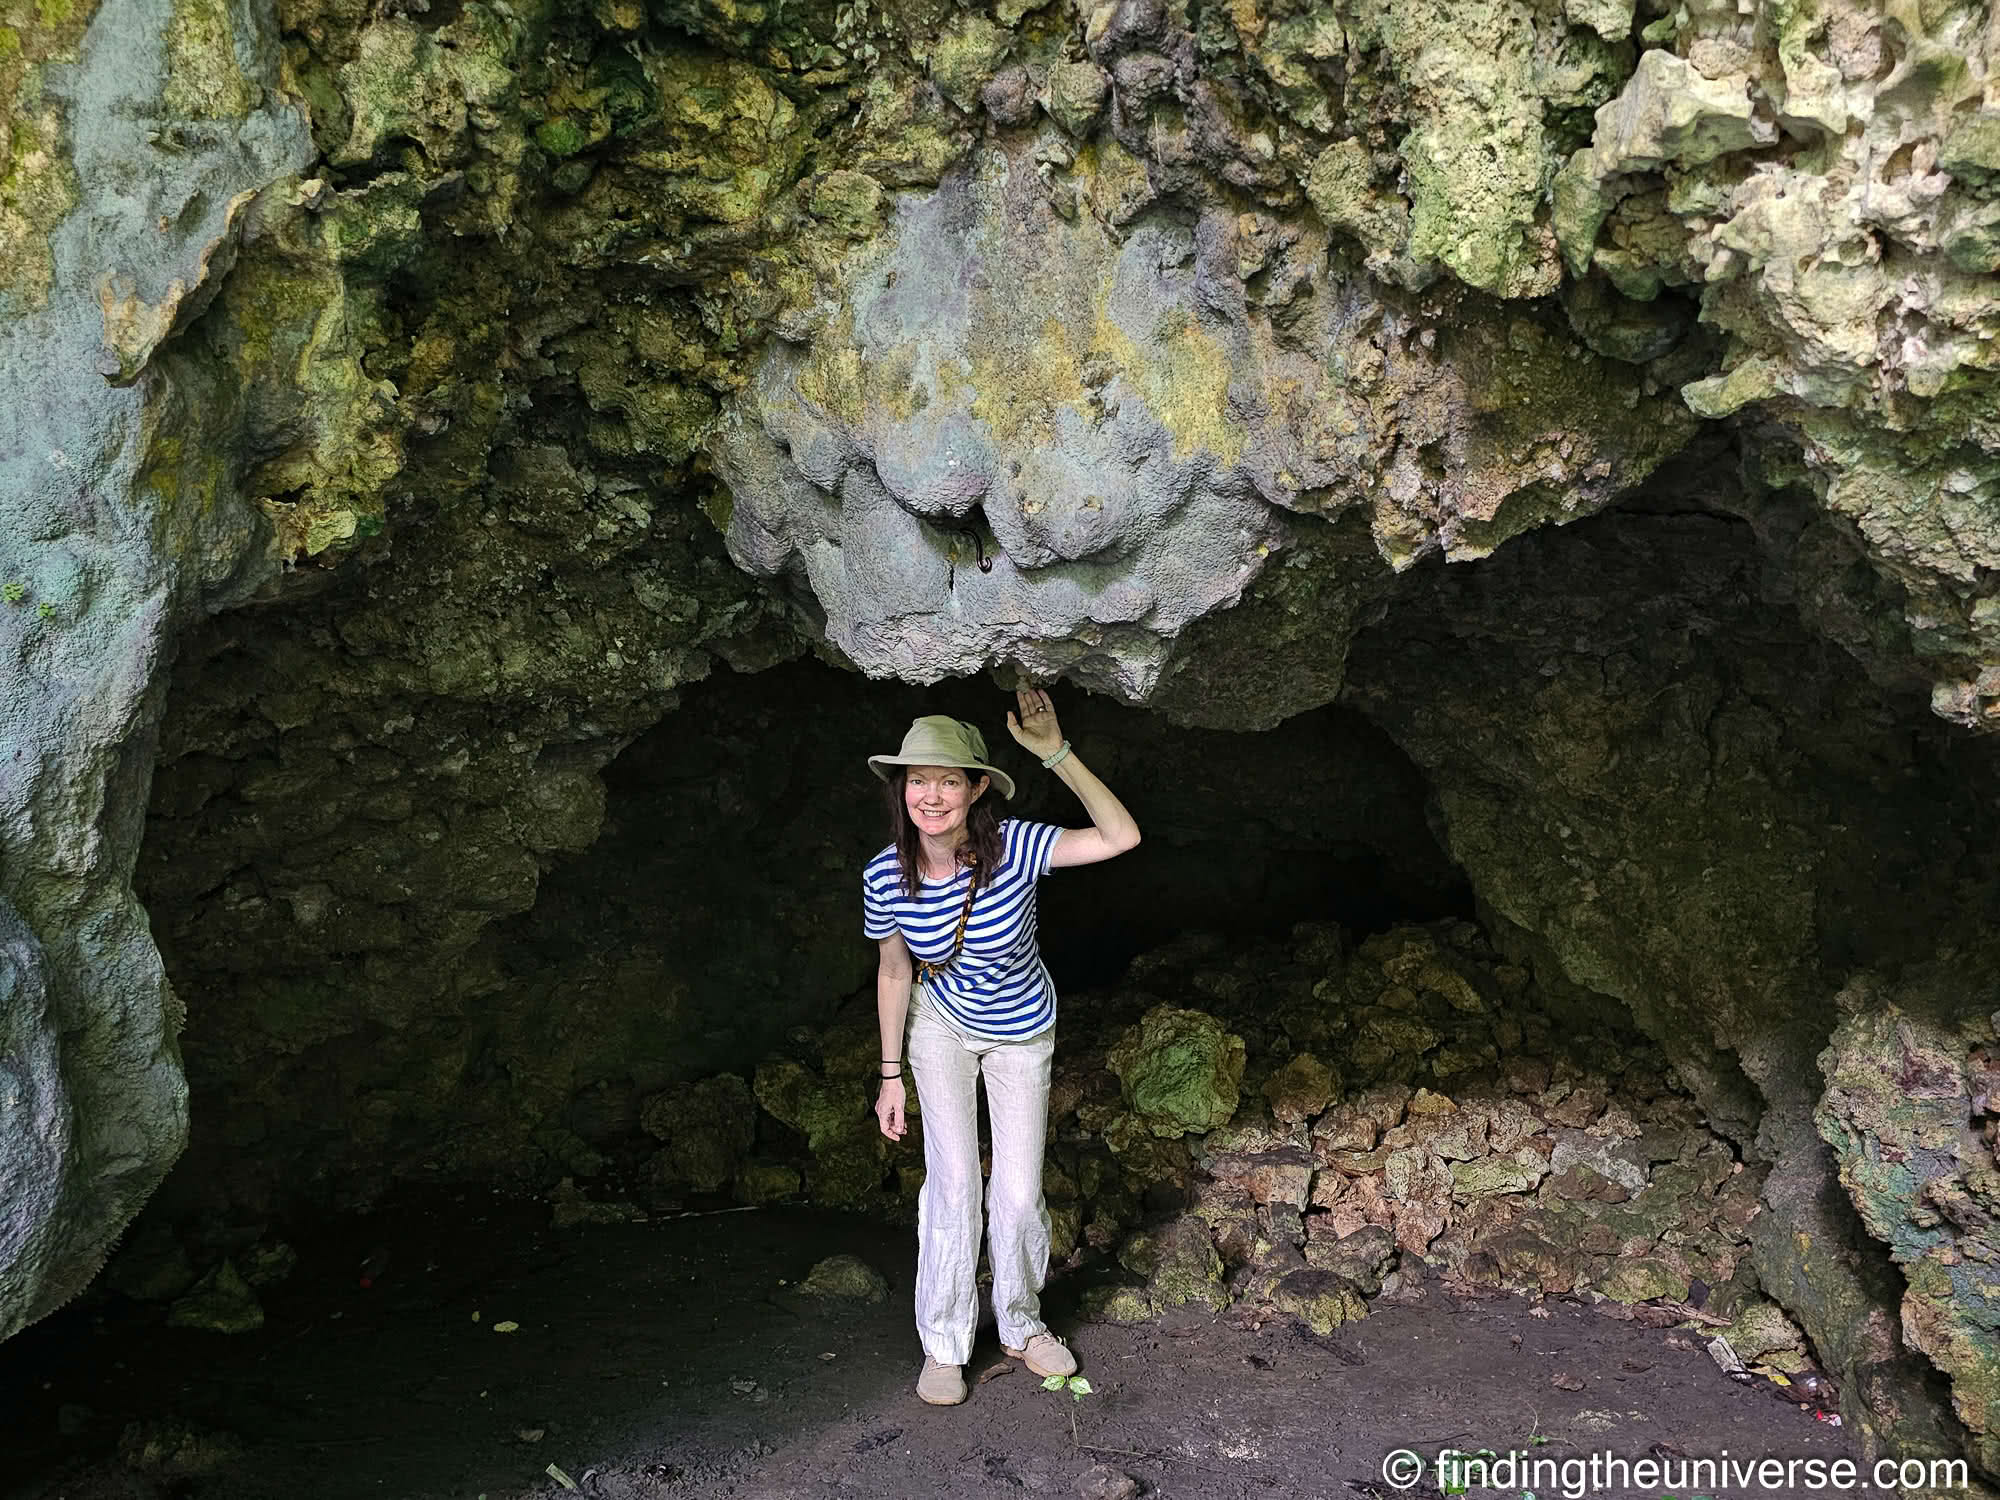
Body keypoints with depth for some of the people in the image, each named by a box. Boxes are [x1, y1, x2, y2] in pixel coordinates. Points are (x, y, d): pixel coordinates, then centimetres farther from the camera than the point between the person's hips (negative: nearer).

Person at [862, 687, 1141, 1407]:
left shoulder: (1012, 847, -29)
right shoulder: (886, 876, -23)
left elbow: (1122, 837, -39)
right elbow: (894, 972, -7)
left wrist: (1057, 753, -44)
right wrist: (891, 1072, -3)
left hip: (1020, 1035, 0)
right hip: (940, 1023, 0)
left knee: (1019, 1193, 3)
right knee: (952, 1178, -6)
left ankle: (1021, 1325, 31)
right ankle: (943, 1345, 15)